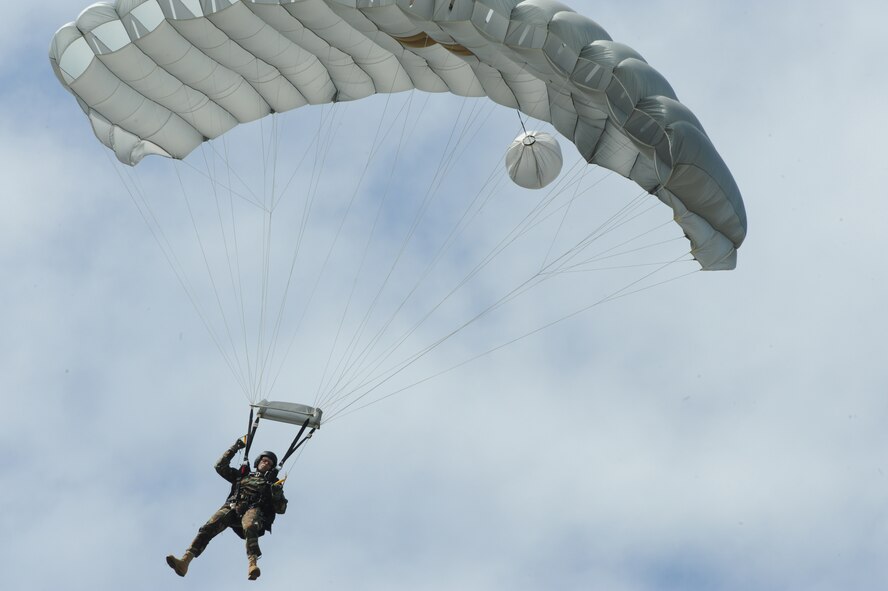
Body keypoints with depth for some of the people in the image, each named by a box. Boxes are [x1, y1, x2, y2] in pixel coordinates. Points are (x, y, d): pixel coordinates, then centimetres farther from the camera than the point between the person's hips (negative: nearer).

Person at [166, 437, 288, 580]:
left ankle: (252, 565, -62)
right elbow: (220, 466, 31)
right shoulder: (242, 475, 33)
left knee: (249, 528, -41)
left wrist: (277, 495, -2)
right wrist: (234, 448, 27)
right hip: (232, 507, 2)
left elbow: (281, 509, 18)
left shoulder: (273, 483, 26)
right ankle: (185, 561, -42)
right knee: (209, 527, -27)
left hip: (255, 510, -2)